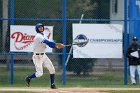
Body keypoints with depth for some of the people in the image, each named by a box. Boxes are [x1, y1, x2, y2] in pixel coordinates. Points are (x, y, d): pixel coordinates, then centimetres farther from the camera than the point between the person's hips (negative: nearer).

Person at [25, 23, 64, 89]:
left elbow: (49, 44, 9)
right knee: (39, 73, -12)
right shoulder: (38, 36, -17)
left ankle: (52, 84, 6)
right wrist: (57, 44, -30)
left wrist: (57, 46, -8)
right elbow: (47, 42, -28)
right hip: (37, 56, -9)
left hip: (43, 56, 9)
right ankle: (28, 78, 14)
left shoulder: (42, 36, 14)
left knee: (52, 69, -1)